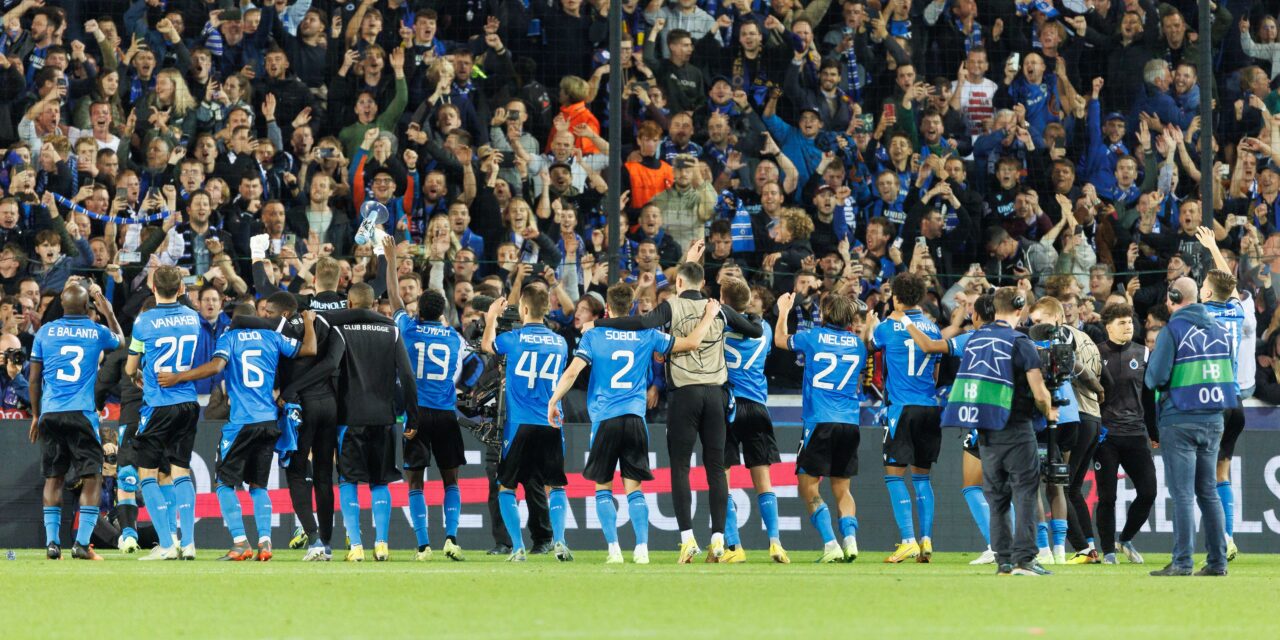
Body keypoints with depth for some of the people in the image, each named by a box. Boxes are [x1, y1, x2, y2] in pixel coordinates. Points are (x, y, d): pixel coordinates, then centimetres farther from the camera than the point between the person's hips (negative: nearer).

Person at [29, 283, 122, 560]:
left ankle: (52, 542, 3)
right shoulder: (97, 332, 1)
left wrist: (35, 415, 19)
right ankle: (82, 543, -8)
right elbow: (119, 340, 26)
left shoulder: (45, 332, 5)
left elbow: (34, 378, 9)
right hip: (81, 413, -2)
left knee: (53, 478, 9)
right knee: (92, 477, 2)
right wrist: (108, 311, 37)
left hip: (50, 413, 2)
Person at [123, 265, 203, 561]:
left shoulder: (144, 322, -9)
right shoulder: (193, 318, 4)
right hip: (189, 402, 5)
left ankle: (166, 544, -6)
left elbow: (130, 369, 3)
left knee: (147, 474, 3)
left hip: (158, 404, -5)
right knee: (181, 471, 11)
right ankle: (188, 543, 3)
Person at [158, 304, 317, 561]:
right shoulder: (272, 338, 8)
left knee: (226, 484, 4)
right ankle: (264, 542, 1)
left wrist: (177, 377, -16)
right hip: (268, 421, 4)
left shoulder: (229, 338, -1)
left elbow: (216, 366, -18)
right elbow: (309, 349, 11)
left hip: (240, 422, -4)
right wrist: (309, 322, 30)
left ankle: (240, 542, -8)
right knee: (258, 485, 14)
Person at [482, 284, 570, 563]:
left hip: (519, 424, -3)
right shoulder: (560, 342, 6)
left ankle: (518, 547, 0)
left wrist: (492, 317, 33)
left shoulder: (514, 339, -6)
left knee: (506, 487, 9)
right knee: (555, 486, 11)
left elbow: (487, 345, 17)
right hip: (552, 424, 3)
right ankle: (559, 541, -8)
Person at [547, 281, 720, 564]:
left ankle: (613, 549, -1)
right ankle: (642, 548, -6)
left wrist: (553, 402, 3)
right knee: (634, 488, 6)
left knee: (603, 487, 9)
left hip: (605, 419, -2)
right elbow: (691, 343, 7)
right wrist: (709, 316, 22)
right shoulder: (646, 336, 5)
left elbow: (572, 372, -7)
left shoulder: (593, 336, 1)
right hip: (636, 419, 2)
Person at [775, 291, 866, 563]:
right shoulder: (857, 343, 10)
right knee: (842, 488, 12)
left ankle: (830, 544, -12)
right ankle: (850, 538, -8)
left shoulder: (814, 337, 0)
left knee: (808, 487, 1)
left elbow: (780, 340, 21)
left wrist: (783, 311, 36)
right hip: (850, 423, 4)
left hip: (820, 421, -4)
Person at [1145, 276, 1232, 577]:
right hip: (1213, 421, 6)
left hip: (1179, 421, -6)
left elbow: (1155, 378, -14)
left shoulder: (1172, 332, -11)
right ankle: (1218, 561, 10)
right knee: (1208, 491, 12)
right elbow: (1230, 374, 13)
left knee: (1182, 494, -4)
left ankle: (1182, 562, -7)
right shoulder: (1220, 330, 7)